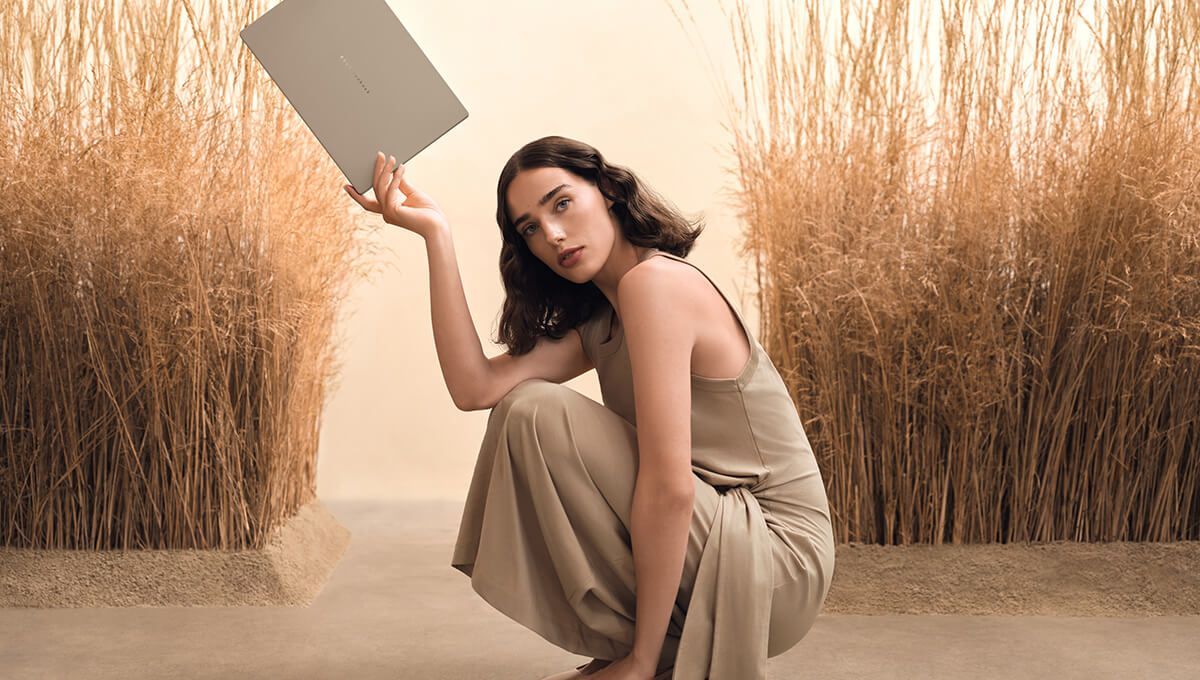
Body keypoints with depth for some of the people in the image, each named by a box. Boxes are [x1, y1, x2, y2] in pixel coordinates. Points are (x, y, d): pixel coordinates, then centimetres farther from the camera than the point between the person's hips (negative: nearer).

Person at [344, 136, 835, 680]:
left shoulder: (655, 280, -17)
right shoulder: (597, 323, 12)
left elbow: (669, 485, -23)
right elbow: (475, 387, -4)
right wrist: (435, 232, -2)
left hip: (777, 558, -9)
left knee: (537, 414, -18)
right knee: (521, 408, 10)